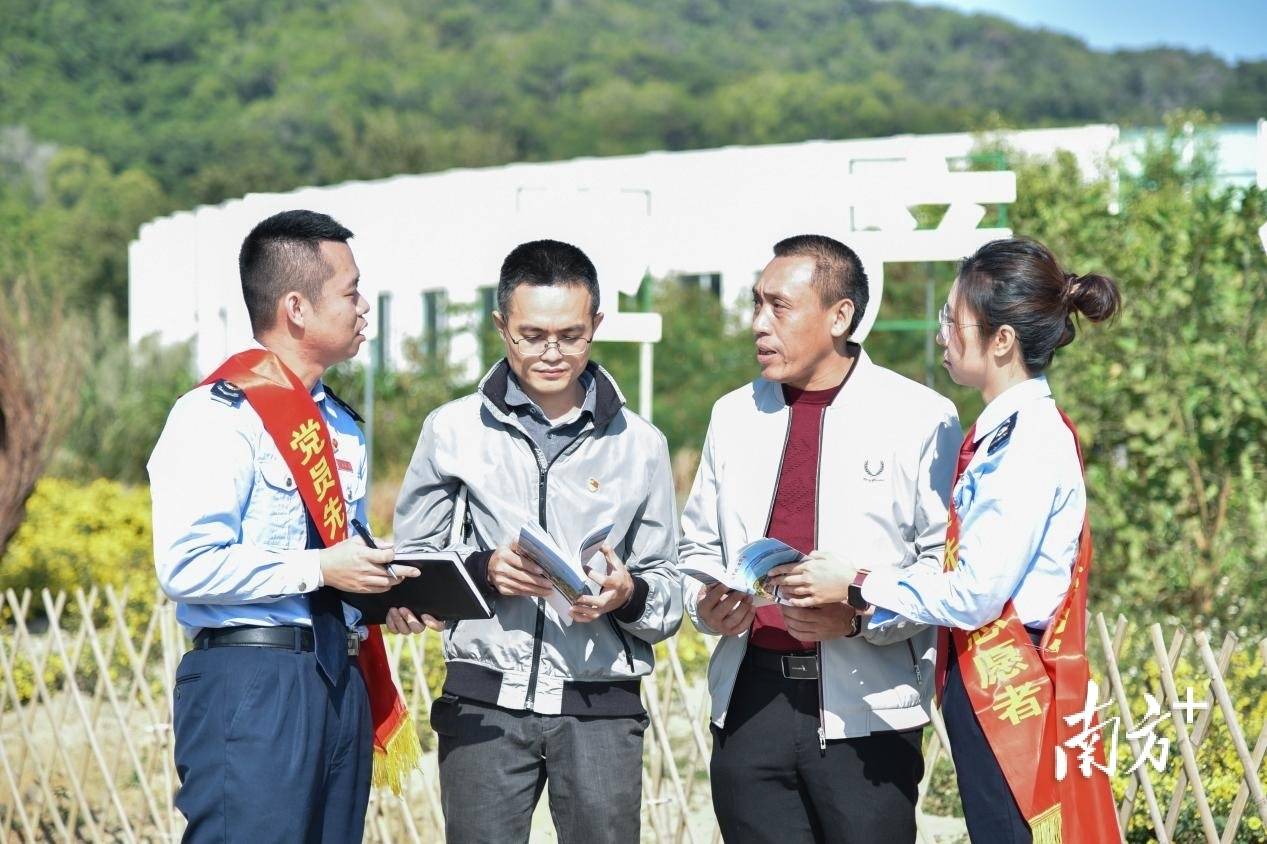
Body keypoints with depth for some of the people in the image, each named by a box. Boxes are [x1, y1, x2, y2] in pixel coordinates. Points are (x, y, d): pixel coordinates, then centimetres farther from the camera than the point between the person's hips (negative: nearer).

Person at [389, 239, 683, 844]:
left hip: (601, 707, 1)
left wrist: (628, 594, -11)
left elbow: (668, 594, 11)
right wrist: (483, 571, -10)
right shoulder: (454, 430, 5)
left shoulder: (638, 444, 8)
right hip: (485, 702, 0)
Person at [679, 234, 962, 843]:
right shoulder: (733, 415, 14)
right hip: (750, 701, 4)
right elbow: (699, 545, 22)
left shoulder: (921, 419, -2)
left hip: (865, 708, -4)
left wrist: (860, 616, -19)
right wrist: (704, 604, 0)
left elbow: (948, 562, -5)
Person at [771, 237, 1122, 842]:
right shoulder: (1001, 432, 14)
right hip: (982, 688, 9)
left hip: (1012, 696, -9)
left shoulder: (1033, 440, -15)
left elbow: (973, 594, -19)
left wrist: (855, 588, -9)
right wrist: (855, 609, 7)